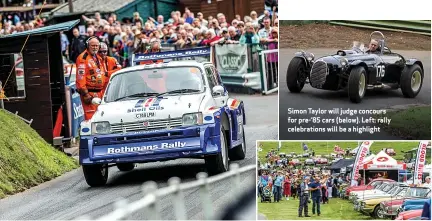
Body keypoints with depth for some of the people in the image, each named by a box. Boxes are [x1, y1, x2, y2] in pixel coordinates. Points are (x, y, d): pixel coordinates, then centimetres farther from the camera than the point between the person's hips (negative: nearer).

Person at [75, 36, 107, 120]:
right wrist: (85, 94, -21)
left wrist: (103, 91, 21)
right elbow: (80, 77, -17)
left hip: (99, 92, 9)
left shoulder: (98, 58, 18)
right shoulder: (83, 58, -11)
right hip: (89, 93, -9)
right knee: (90, 116, -13)